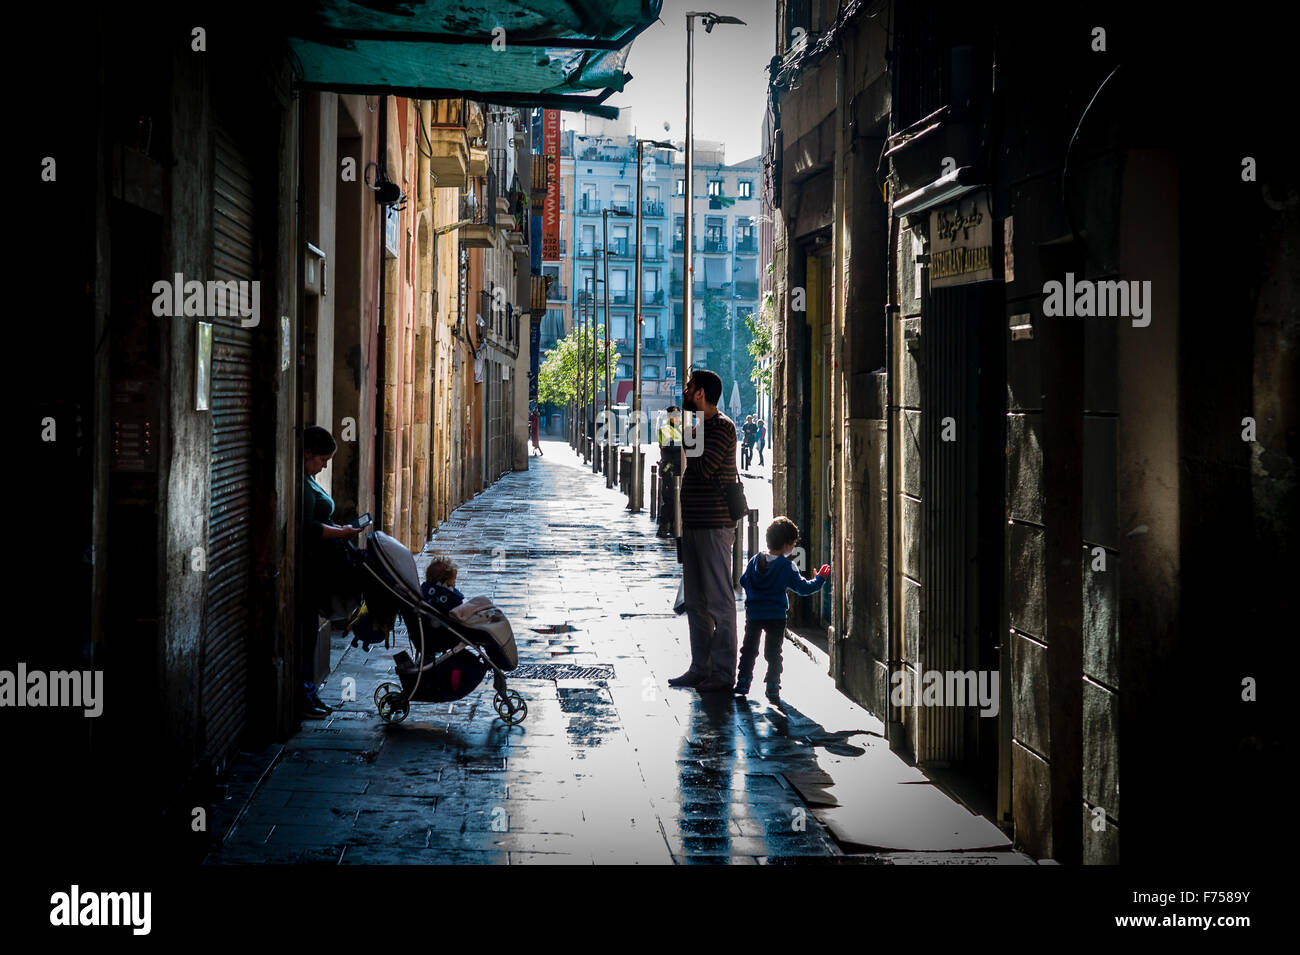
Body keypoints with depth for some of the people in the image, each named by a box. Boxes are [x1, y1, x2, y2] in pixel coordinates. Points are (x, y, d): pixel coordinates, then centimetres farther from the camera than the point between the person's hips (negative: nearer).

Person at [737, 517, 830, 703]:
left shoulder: (755, 560, 0)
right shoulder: (788, 567, -11)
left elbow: (743, 581, 11)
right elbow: (803, 588, -4)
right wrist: (819, 579, 11)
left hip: (753, 613, 3)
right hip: (776, 616, -3)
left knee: (749, 649, 14)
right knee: (773, 653, 5)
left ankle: (742, 683, 14)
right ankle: (773, 688, 4)